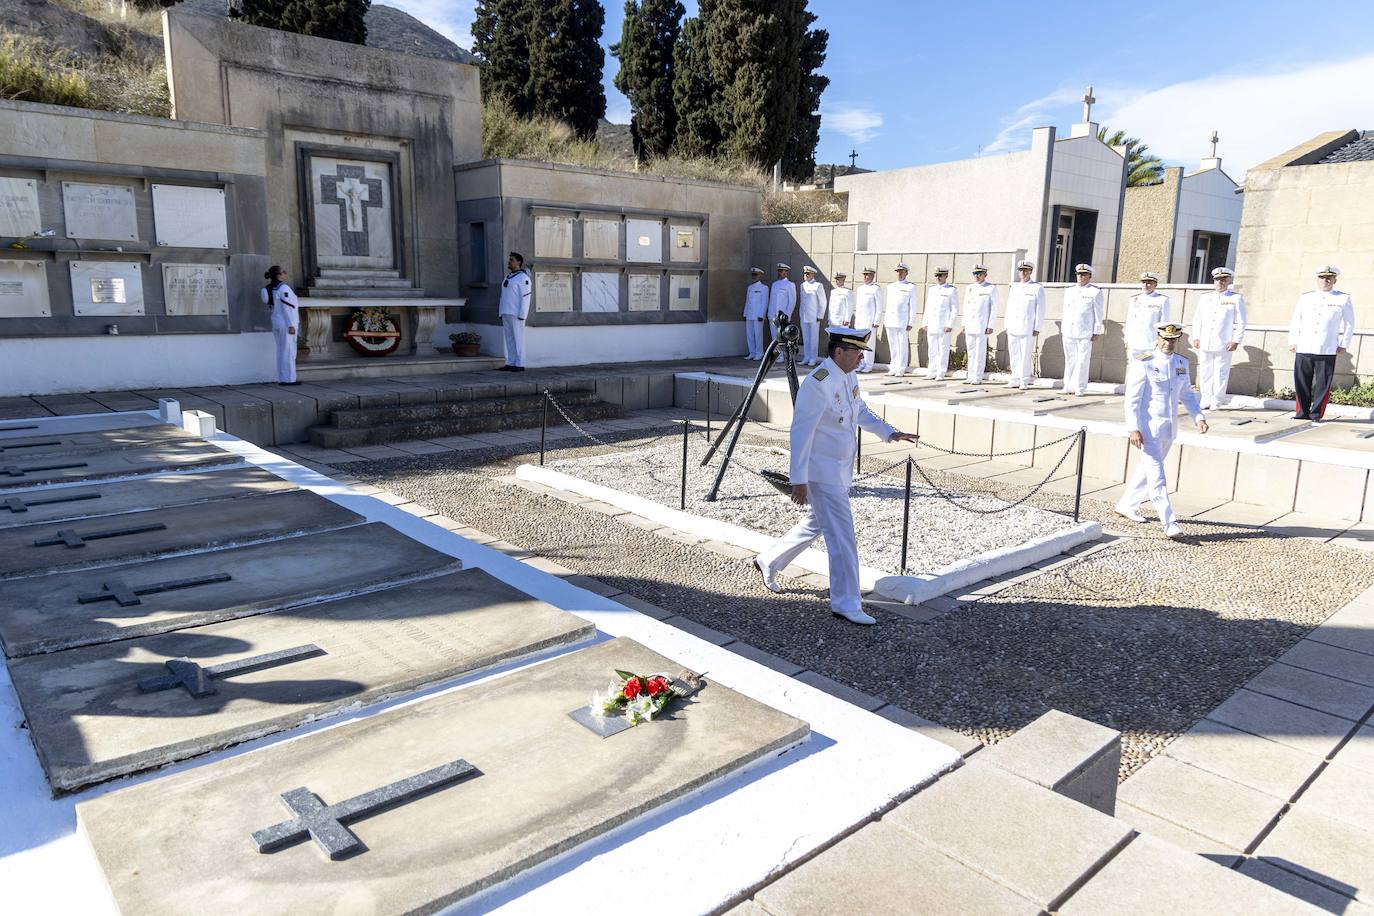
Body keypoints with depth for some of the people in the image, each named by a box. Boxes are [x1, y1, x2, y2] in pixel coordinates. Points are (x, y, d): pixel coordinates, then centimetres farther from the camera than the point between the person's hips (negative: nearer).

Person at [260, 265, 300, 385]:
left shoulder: (269, 289, 11)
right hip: (286, 323, -8)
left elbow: (271, 306, 17)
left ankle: (281, 378, 13)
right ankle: (289, 379, -5)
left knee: (281, 351, 11)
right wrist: (291, 325, -20)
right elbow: (287, 308, -18)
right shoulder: (284, 288, -14)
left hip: (276, 323, 8)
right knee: (289, 351, -5)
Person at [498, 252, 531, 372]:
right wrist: (502, 314, 15)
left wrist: (522, 316, -20)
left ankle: (520, 365, -2)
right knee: (509, 339, 8)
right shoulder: (508, 277, 17)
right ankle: (510, 364, 10)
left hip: (516, 314, -8)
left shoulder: (523, 278, -11)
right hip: (507, 313, 8)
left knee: (518, 338, -6)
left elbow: (525, 297, -15)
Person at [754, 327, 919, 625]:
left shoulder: (849, 377, 6)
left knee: (815, 525, 22)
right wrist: (799, 480, -22)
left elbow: (861, 411, 23)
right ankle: (846, 603, 4)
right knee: (842, 536, -7)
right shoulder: (817, 384, -22)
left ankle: (768, 562, 39)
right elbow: (801, 433, -22)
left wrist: (889, 433, 11)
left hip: (840, 470, 10)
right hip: (822, 472, -10)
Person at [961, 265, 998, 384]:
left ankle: (978, 378, 0)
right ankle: (970, 376, 11)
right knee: (971, 352, 7)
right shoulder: (969, 288, 13)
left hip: (982, 326, -5)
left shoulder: (991, 289, 0)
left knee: (980, 352, -3)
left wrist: (990, 326, -9)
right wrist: (964, 324, 10)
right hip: (969, 326, 5)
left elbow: (994, 309, -3)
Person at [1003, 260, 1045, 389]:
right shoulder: (1014, 287, 16)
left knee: (1025, 356, -5)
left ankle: (1024, 381, 0)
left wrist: (1037, 328, -8)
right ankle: (1015, 379, 13)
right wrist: (1006, 325, 12)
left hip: (1028, 328, -5)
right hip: (1012, 328, 5)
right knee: (1013, 355, 6)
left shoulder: (1037, 288, 1)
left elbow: (1040, 310, -2)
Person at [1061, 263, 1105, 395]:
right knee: (1070, 361, 6)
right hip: (1068, 332, 4)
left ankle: (1080, 389, -1)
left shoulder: (1095, 292, 3)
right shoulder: (1069, 291, 17)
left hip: (1085, 334, -4)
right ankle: (1068, 387, 10)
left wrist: (1096, 332, -6)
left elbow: (1099, 314, 0)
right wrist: (1062, 330, 14)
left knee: (1082, 361, -4)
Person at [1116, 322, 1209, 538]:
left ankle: (1126, 505, 34)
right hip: (1148, 426, -7)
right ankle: (1169, 524, -10)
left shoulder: (1181, 363, 9)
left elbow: (1187, 394, 17)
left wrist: (1199, 417, 2)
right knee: (1156, 474, -9)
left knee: (1147, 468, 18)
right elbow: (1132, 399, -13)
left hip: (1170, 427, 7)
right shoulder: (1143, 364, -11)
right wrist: (1133, 429, -21)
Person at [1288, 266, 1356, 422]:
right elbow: (1295, 321, 16)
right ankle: (1303, 412, 12)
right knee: (1302, 383, 2)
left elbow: (1349, 324, 11)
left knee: (1323, 384, -1)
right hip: (1303, 349, 2)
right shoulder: (1304, 297, 14)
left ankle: (1316, 414, 6)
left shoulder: (1344, 299, 9)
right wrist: (1293, 342, 9)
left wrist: (1344, 345, 5)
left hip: (1328, 351, -2)